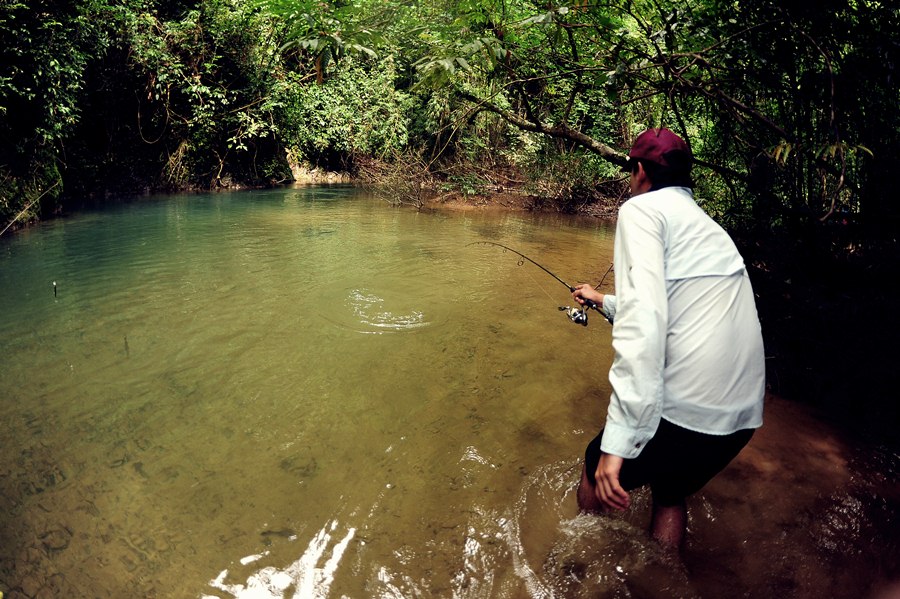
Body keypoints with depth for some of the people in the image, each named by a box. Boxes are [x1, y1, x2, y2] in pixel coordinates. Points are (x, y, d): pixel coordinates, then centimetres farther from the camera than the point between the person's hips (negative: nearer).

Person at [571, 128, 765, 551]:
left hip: (685, 411, -8)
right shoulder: (708, 225, 21)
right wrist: (604, 301, 52)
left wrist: (617, 440, -24)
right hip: (743, 415, 8)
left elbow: (644, 319, -22)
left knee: (597, 480, 18)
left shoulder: (643, 208, -6)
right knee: (672, 495, 30)